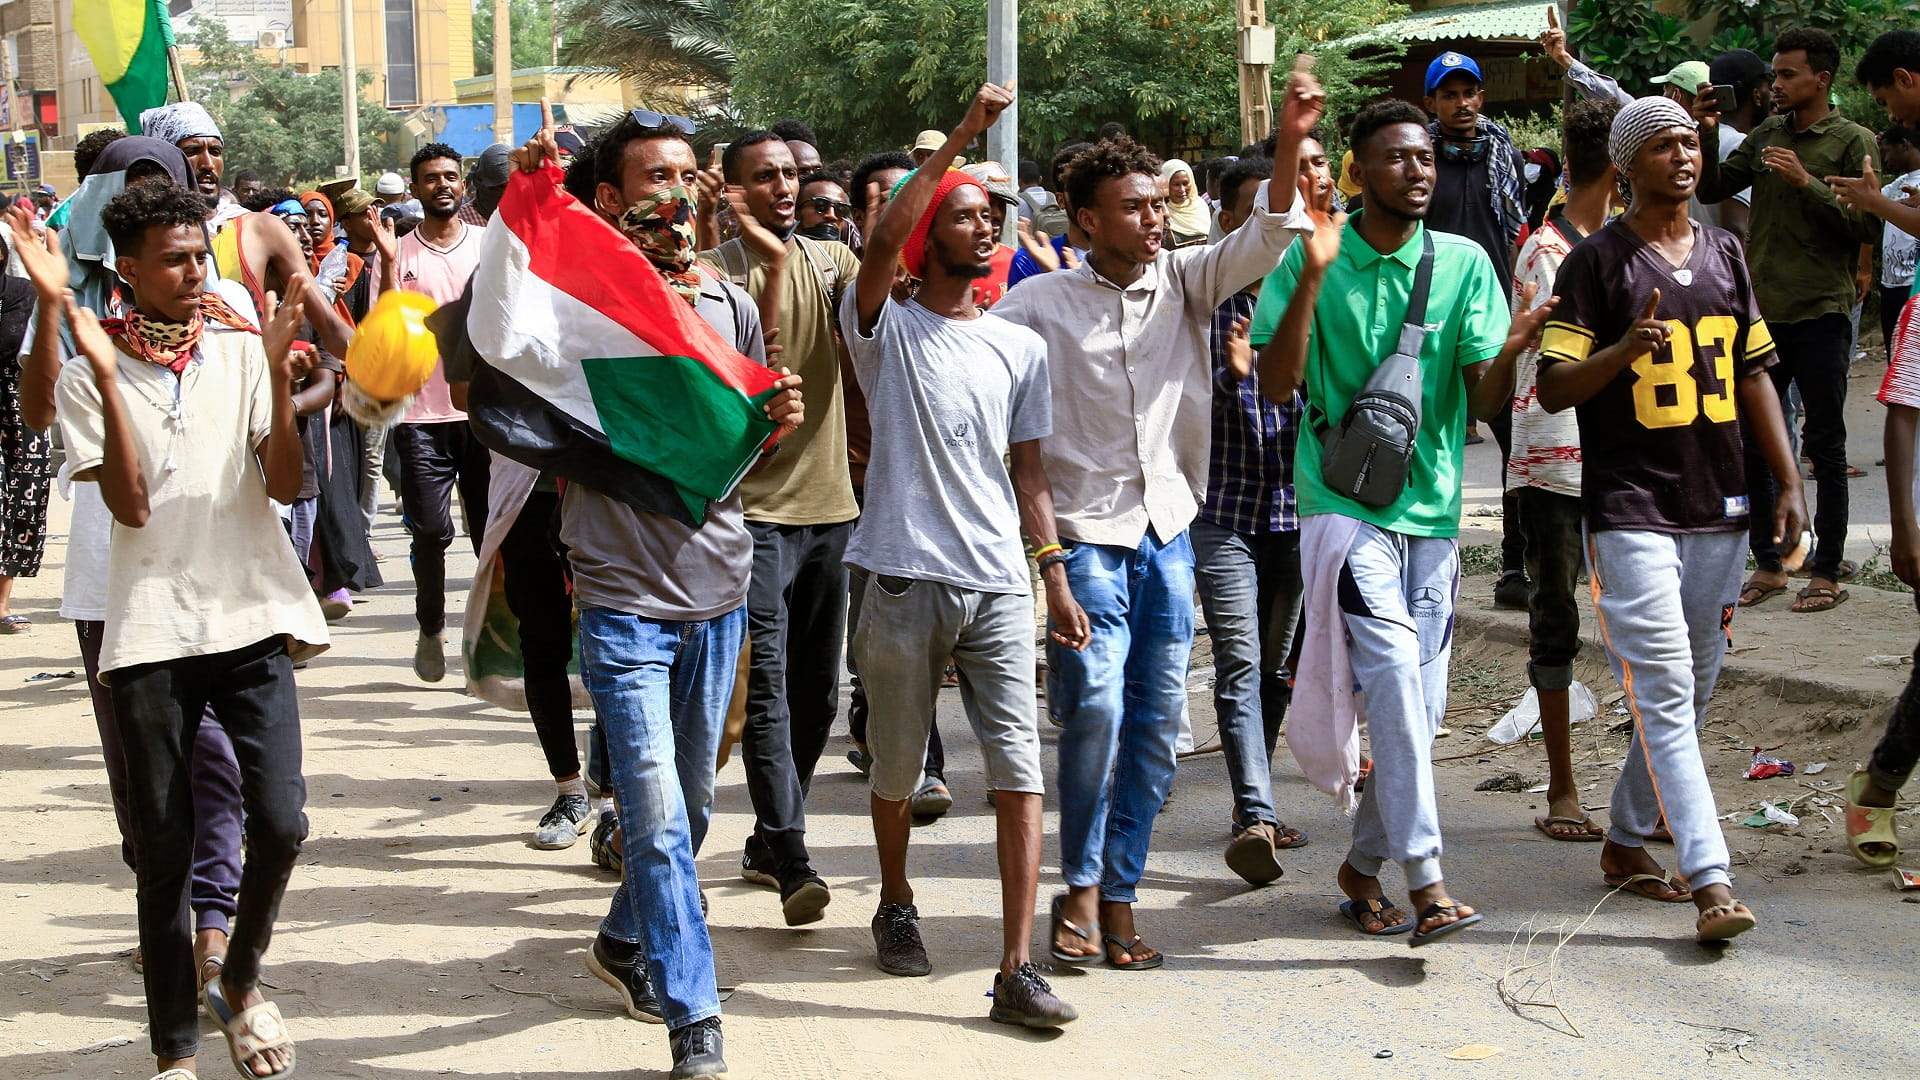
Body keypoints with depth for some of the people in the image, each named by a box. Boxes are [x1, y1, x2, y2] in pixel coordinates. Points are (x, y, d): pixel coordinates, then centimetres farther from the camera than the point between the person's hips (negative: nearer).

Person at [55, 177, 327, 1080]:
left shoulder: (241, 352, 4)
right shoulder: (89, 379, 1)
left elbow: (285, 483, -4)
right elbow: (131, 505, -11)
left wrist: (278, 369, -15)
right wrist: (108, 377, -16)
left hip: (250, 617, 1)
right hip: (152, 632, -1)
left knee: (280, 821, -7)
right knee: (163, 847, 4)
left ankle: (240, 982, 21)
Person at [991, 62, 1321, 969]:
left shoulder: (1184, 283, 5)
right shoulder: (1041, 302, -3)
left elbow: (1261, 241, -7)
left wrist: (1290, 143, -21)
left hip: (1169, 528, 4)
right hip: (1086, 530, -4)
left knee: (1157, 717, 5)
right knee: (1095, 703, -15)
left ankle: (1118, 893, 15)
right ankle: (1080, 888, 2)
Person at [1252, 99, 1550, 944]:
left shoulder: (1464, 263, 5)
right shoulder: (1316, 261, 0)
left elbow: (1484, 402, 1)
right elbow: (1276, 385, -7)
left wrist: (1509, 352, -20)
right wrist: (1310, 280, -17)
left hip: (1431, 507, 4)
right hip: (1343, 503, -4)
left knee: (1421, 700, 7)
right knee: (1393, 670, -20)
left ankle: (1364, 864, 26)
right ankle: (1425, 881, -20)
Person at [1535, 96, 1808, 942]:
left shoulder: (1724, 255, 13)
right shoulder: (1597, 262, -4)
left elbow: (1753, 376, 18)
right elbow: (1553, 388, -7)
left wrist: (1789, 484, 11)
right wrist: (1625, 349, -25)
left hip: (1719, 511, 6)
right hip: (1631, 514, -6)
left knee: (1690, 696, 12)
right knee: (1665, 695, -12)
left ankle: (1627, 841, 27)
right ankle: (1711, 879, -16)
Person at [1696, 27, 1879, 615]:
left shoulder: (1853, 141, -4)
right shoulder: (1766, 136, 11)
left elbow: (1867, 226, -11)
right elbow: (1712, 189, 10)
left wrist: (1806, 182, -19)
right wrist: (1706, 136, -4)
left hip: (1820, 312, -5)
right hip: (1762, 308, 6)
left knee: (1824, 446, 2)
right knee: (1749, 442, 8)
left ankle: (1827, 572, 9)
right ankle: (1768, 564, 19)